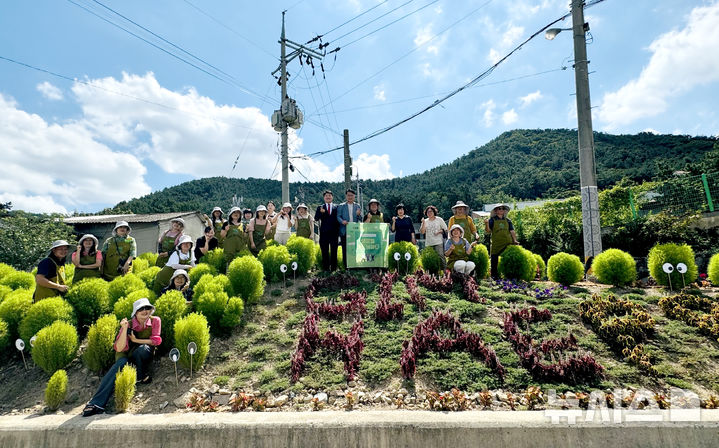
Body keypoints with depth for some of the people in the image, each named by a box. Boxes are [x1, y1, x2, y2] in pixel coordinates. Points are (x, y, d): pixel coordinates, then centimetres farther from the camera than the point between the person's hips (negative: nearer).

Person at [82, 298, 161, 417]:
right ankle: (97, 403, -39)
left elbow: (156, 340, -7)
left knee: (142, 348, -35)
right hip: (127, 356, 0)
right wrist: (124, 329, -28)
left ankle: (142, 376, -8)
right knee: (121, 362, -34)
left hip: (145, 356, 0)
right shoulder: (129, 324, -8)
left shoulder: (155, 321, -6)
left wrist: (136, 340, -12)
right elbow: (119, 348, -16)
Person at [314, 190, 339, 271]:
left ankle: (333, 267, 9)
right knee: (325, 251, 3)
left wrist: (338, 231, -3)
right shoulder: (320, 208, 10)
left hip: (334, 232, 0)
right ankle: (325, 267, 9)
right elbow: (316, 218, -2)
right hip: (324, 233, 0)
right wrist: (321, 212, -20)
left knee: (334, 251, 2)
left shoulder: (336, 207, 10)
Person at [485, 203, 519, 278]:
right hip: (496, 244, -2)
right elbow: (487, 231, -4)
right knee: (494, 260, 0)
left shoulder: (507, 220, 13)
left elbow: (512, 231, 11)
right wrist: (486, 224, -23)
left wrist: (515, 240, -2)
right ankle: (494, 275, 9)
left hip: (507, 244, 2)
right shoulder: (492, 220, 3)